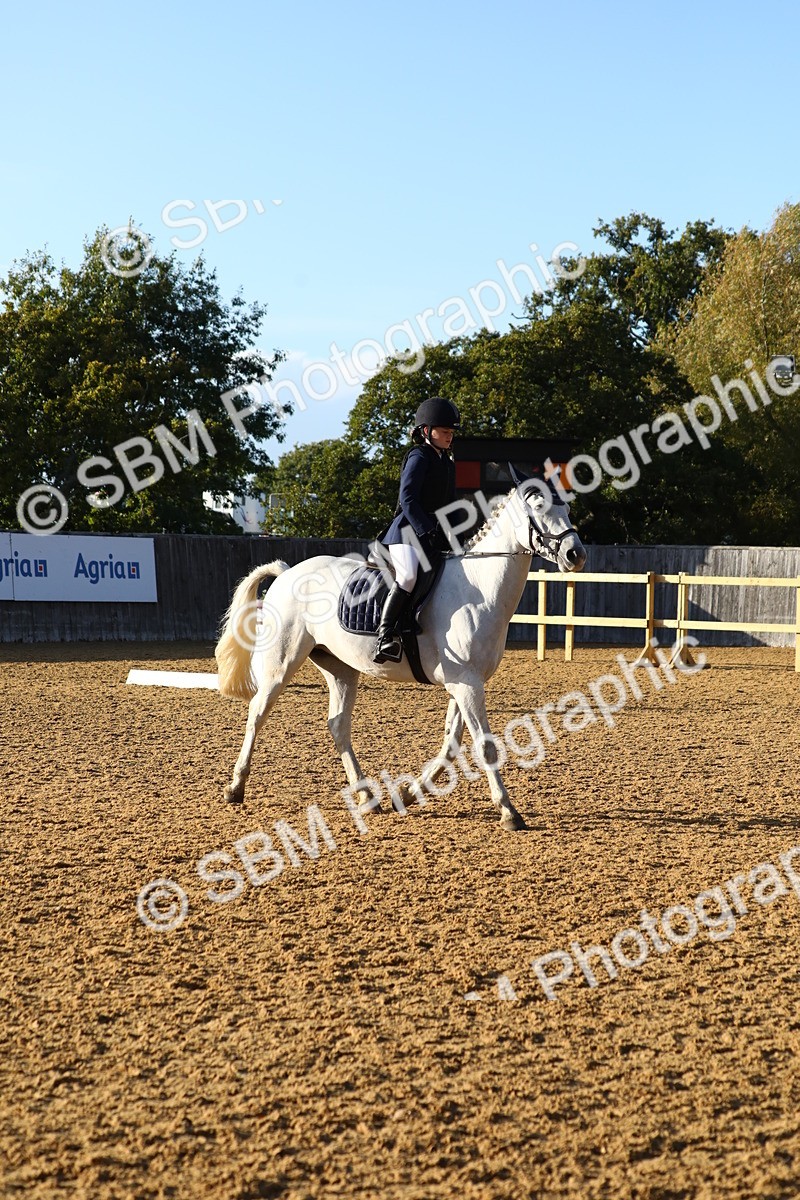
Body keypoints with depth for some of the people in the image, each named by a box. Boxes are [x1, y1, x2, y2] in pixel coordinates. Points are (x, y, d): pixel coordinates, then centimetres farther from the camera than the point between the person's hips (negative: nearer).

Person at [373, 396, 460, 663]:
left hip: (436, 531, 9)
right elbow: (408, 499, -16)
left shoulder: (447, 462, 18)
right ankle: (385, 633, -31)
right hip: (409, 529, -9)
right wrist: (427, 532, -21)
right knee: (409, 574, -33)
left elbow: (449, 502, 23)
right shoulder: (419, 457, -7)